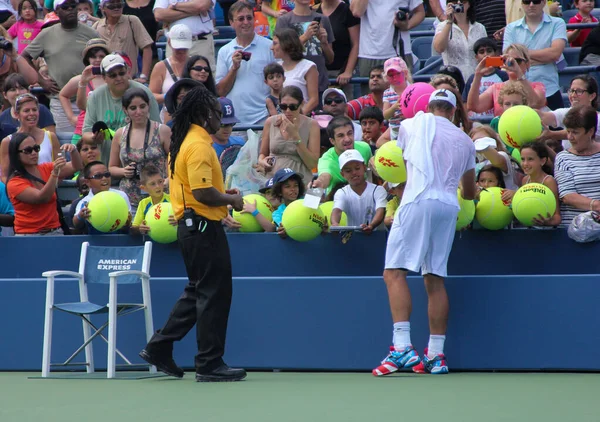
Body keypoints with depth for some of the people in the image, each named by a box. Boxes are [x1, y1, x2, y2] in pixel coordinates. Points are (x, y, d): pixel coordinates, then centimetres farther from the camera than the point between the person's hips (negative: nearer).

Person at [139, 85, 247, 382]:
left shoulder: (184, 142, 13)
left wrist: (223, 193, 13)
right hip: (204, 227, -10)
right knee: (214, 294, -2)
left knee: (198, 292, 19)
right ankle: (210, 364, 3)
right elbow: (203, 193, -25)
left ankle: (159, 348, 20)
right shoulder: (199, 145, -18)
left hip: (189, 226, 10)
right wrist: (231, 200, -9)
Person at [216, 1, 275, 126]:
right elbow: (220, 91, 8)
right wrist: (234, 68, -6)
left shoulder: (270, 47, 2)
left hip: (263, 119, -2)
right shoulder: (224, 52, 11)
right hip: (233, 121, 2)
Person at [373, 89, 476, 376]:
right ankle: (436, 355, 5)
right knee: (434, 279, 8)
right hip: (449, 207, 5)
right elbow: (469, 192, 30)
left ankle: (402, 347, -24)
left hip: (418, 201, -4)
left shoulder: (413, 124, 12)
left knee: (395, 272, -9)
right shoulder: (465, 141, 21)